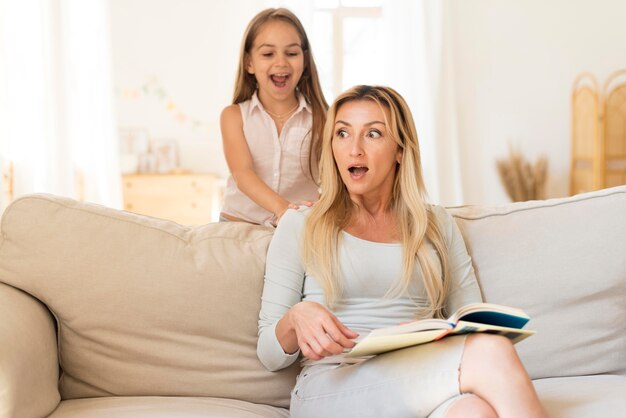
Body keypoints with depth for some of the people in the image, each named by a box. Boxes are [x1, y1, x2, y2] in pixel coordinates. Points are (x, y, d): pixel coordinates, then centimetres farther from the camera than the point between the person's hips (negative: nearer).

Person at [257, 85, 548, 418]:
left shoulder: (437, 225, 19)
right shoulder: (300, 226, 10)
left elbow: (475, 325, 17)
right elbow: (270, 354, 9)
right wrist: (296, 318, -15)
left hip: (422, 385, 3)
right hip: (331, 388, -3)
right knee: (492, 354, -31)